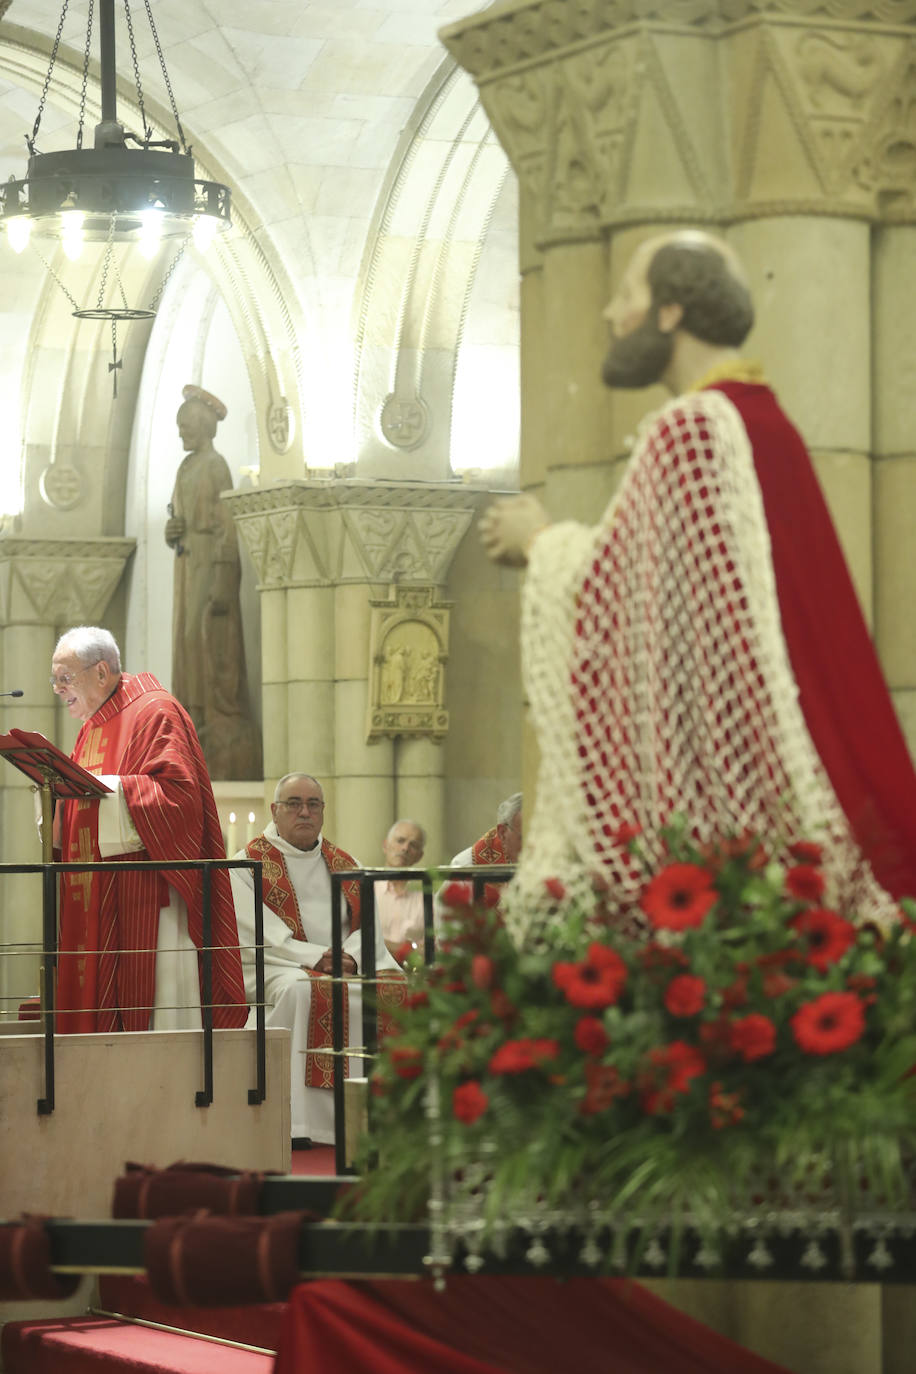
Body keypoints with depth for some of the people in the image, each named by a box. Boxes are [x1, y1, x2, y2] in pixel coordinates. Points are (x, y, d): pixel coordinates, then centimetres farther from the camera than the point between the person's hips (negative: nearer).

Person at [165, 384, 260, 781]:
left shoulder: (216, 465, -11)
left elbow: (227, 525, -16)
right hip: (187, 564, 9)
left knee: (214, 647, -10)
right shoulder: (187, 467, 16)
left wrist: (221, 584, -22)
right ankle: (200, 723, 11)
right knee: (189, 646, 8)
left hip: (211, 565, -9)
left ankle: (224, 726, -9)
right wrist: (171, 530, -1)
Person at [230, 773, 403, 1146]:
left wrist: (350, 957, -14)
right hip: (275, 969, -4)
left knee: (394, 987, -22)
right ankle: (298, 1124, -39)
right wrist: (317, 957, -21)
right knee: (300, 990, -38)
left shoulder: (344, 864, 18)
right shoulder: (248, 863, 4)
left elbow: (370, 923, 8)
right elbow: (261, 935, -9)